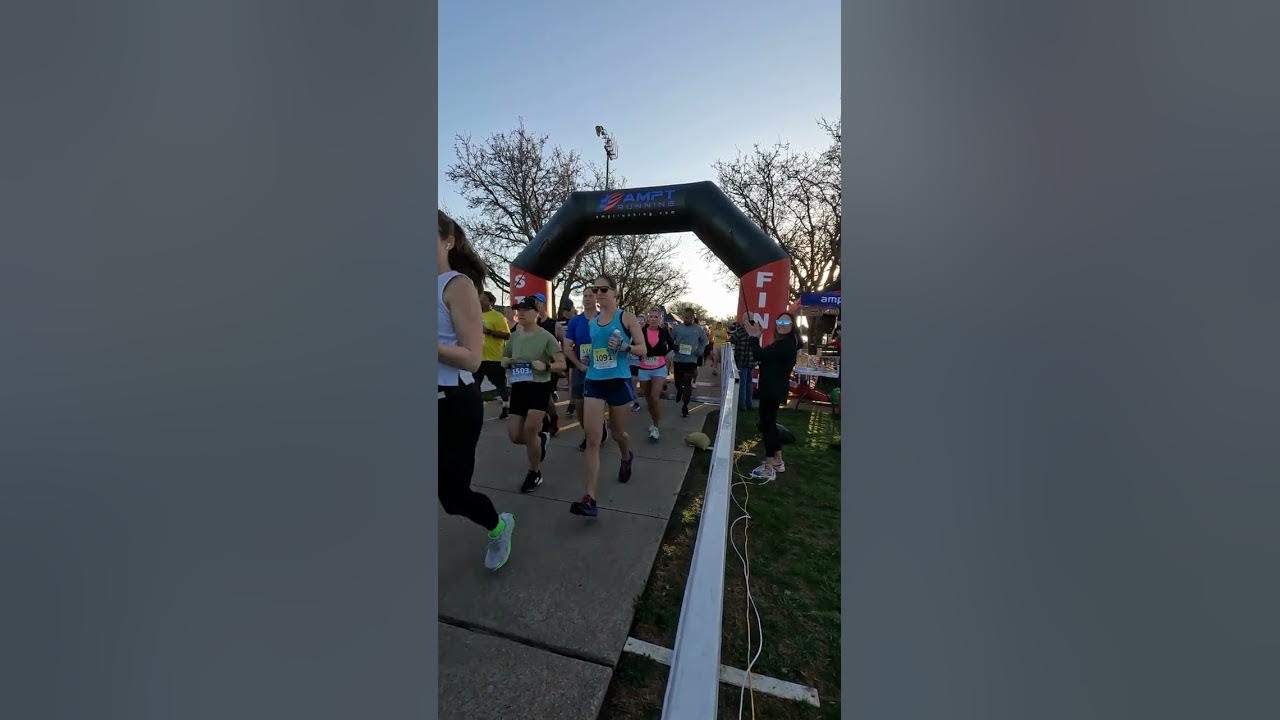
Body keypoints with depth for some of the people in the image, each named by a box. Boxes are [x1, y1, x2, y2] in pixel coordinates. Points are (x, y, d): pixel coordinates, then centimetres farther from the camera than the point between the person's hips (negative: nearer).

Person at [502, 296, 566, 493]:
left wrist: (546, 366, -26)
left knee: (529, 431, -10)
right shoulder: (514, 336, 8)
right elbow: (504, 360, 22)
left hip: (539, 387, -6)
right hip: (518, 387, 6)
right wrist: (507, 362, -1)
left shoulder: (546, 336, -9)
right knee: (515, 436, 5)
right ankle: (542, 437, 40)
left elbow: (562, 364, -9)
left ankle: (535, 473, 16)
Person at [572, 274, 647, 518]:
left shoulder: (627, 317, -3)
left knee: (617, 432, 16)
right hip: (594, 382, 3)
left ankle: (627, 457, 52)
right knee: (592, 439, -8)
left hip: (618, 381, -3)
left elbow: (643, 349, -4)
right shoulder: (592, 321, 10)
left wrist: (624, 346, -20)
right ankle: (589, 499, -7)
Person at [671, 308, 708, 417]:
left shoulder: (698, 328, 0)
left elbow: (704, 340, 12)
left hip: (691, 360, -1)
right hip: (678, 359, 2)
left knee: (688, 384, -2)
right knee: (677, 381, 13)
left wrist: (700, 351, 0)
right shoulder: (677, 327, 0)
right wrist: (674, 347, -9)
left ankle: (685, 406, 7)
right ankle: (680, 391, 49)